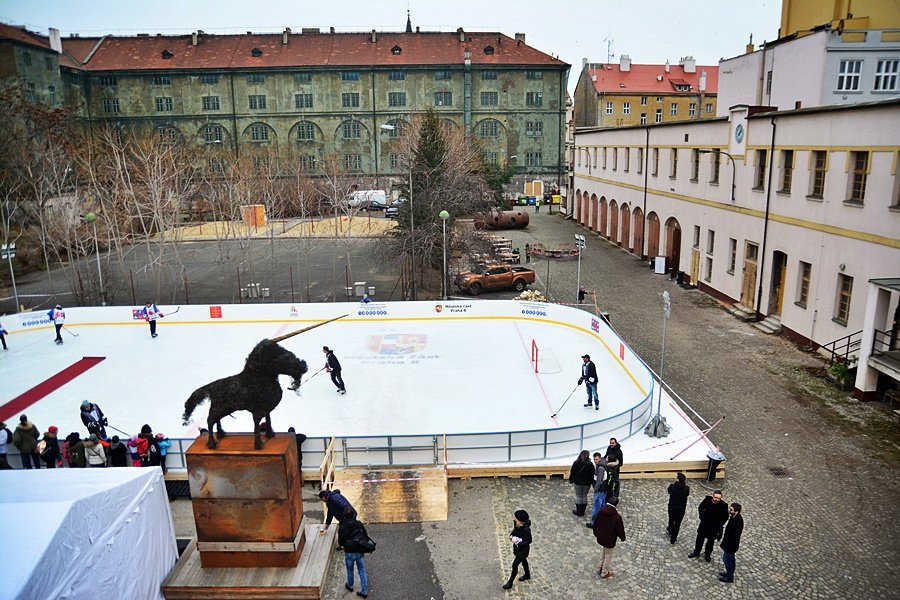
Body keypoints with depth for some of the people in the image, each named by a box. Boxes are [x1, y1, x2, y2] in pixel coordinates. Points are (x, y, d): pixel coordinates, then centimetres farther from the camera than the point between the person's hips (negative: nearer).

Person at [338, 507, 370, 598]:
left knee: (350, 570, 22)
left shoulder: (342, 528, -18)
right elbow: (366, 537, -3)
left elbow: (340, 543, -12)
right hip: (359, 552, 2)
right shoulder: (359, 524, -10)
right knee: (362, 571, 14)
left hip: (349, 553, -2)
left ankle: (350, 586, 45)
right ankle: (364, 591, 17)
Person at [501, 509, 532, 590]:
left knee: (515, 565, 3)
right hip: (517, 547, 7)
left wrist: (518, 542, -30)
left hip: (523, 549, -7)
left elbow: (529, 541, -23)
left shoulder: (526, 529, -36)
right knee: (523, 560, 29)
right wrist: (511, 535, -15)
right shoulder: (516, 524, -17)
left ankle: (510, 584, 20)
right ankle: (527, 575, 54)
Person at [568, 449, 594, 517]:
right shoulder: (590, 465, -15)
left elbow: (572, 473, -8)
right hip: (587, 483, 1)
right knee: (584, 496, 15)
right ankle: (582, 511, 22)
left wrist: (571, 480, 7)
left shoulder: (576, 463, -16)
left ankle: (578, 512, 18)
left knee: (578, 496, 12)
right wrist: (591, 482, 9)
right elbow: (592, 475, -5)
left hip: (578, 483, -1)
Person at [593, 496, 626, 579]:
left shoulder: (600, 511, -12)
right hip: (610, 541, -5)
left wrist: (595, 533, 20)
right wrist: (622, 538, 5)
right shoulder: (617, 517, -28)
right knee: (608, 556, 18)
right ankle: (604, 573, 34)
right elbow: (620, 530, -17)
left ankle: (600, 568, 45)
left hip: (600, 538, 5)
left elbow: (595, 524, 2)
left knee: (604, 553, 30)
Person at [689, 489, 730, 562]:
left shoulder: (723, 506, -26)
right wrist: (702, 516, -1)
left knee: (710, 541, 18)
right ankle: (696, 552, 39)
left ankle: (707, 554, 42)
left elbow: (725, 517, -9)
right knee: (699, 538, 18)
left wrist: (719, 525, -10)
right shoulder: (707, 499, -19)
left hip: (714, 527, -2)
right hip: (704, 524, 2)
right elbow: (700, 507, 1)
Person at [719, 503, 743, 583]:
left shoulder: (738, 522, -35)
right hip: (730, 543, 8)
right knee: (730, 559, 25)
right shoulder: (734, 517, -7)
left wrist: (725, 544, -20)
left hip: (731, 544, -8)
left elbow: (734, 536, -29)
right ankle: (729, 572, 43)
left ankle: (729, 577, 26)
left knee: (727, 559, 9)